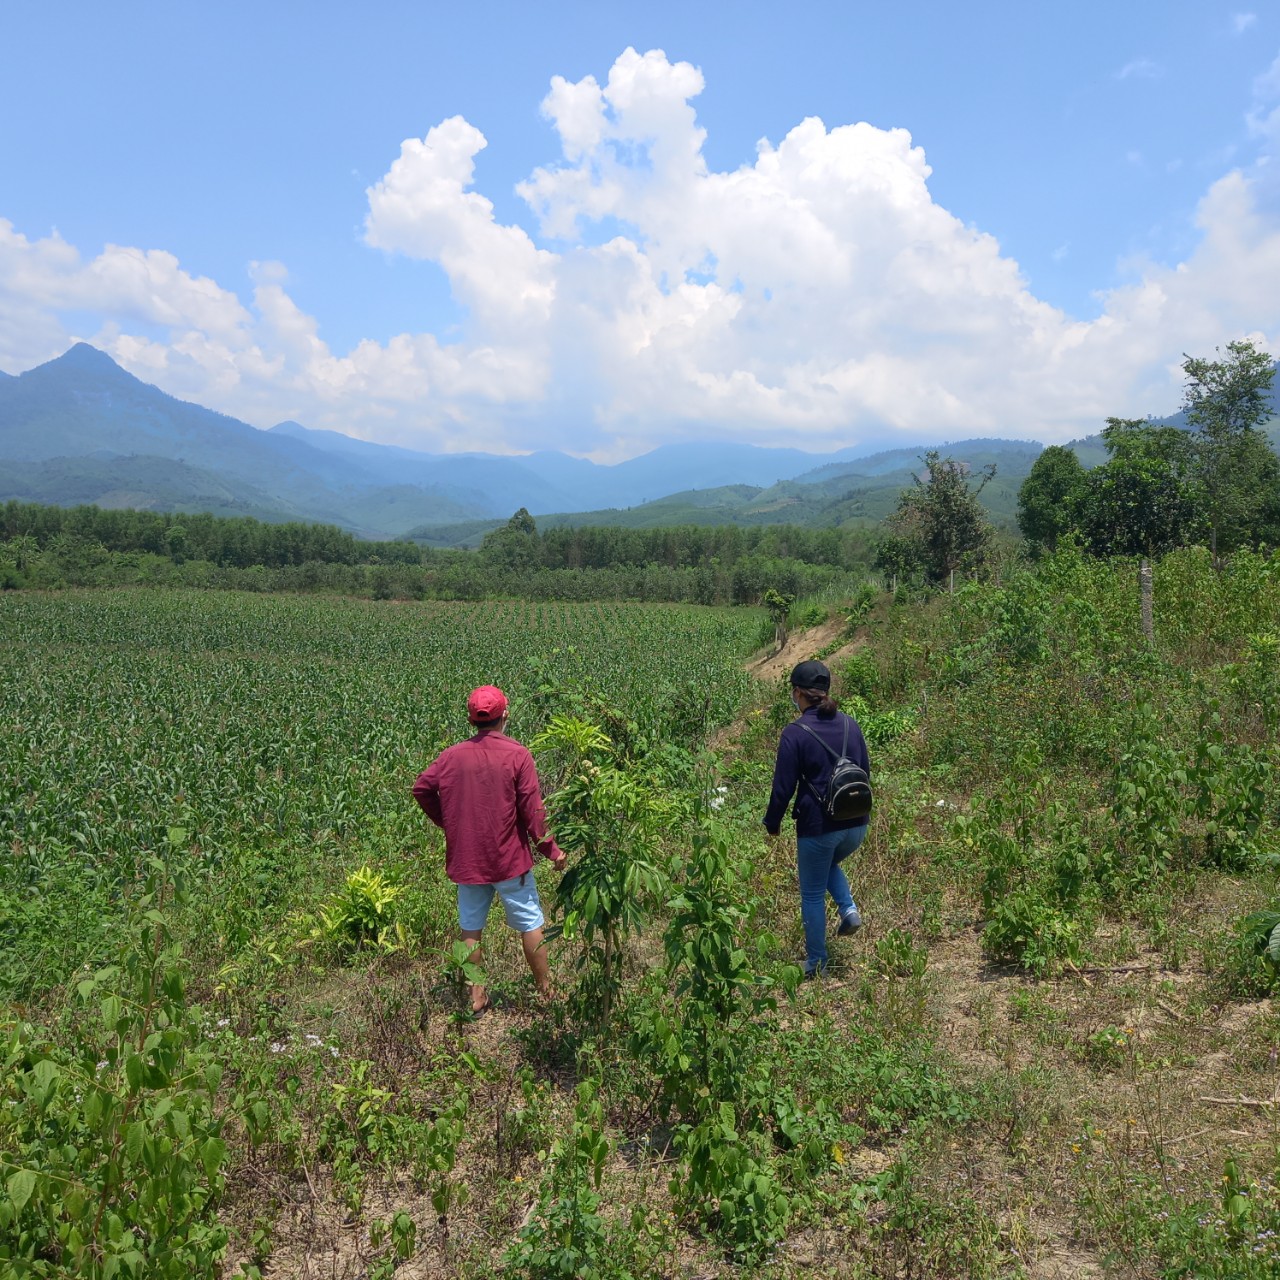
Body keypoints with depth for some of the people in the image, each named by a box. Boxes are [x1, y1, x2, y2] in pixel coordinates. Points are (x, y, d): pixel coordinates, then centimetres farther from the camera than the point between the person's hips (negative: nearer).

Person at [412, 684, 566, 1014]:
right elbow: (532, 811, -14)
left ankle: (476, 997, 22)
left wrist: (447, 823, 10)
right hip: (509, 859, -3)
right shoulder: (518, 755, -13)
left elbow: (422, 788, -4)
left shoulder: (452, 755, -3)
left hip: (465, 859, 3)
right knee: (530, 925, 11)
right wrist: (552, 850, -4)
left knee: (470, 928, 15)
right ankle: (547, 992, 21)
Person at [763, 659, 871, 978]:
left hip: (818, 827, -5)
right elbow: (865, 772, 11)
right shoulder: (850, 724, 1)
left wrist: (772, 824, 4)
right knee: (830, 863, 34)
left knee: (813, 894, 13)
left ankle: (816, 964, 22)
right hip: (857, 825, 5)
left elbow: (783, 787, -12)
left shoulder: (795, 733, -15)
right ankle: (849, 909, 12)